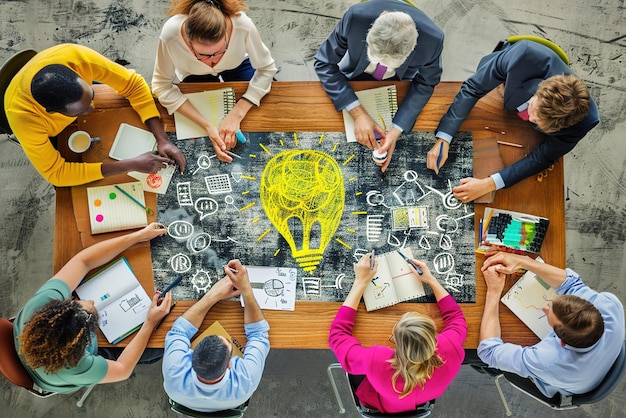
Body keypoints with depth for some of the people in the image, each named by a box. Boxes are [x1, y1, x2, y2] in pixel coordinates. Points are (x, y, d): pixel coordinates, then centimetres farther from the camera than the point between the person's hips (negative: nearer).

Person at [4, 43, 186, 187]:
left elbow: (134, 84, -30)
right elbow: (55, 172, -39)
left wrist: (163, 139, -40)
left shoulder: (77, 57, -43)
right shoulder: (22, 115, -47)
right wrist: (132, 165, -45)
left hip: (71, 98, 3)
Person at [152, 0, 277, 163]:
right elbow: (162, 86, -27)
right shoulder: (171, 34, -40)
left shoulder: (243, 25, -40)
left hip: (237, 65, 1)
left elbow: (266, 69, -25)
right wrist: (207, 126, -38)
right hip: (195, 75, 0)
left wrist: (237, 113, -36)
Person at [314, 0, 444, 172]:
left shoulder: (432, 39, -35)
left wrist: (396, 130, -30)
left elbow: (425, 84, -16)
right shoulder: (356, 17, -37)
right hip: (356, 81, 0)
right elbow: (324, 64, -24)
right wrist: (358, 113, -35)